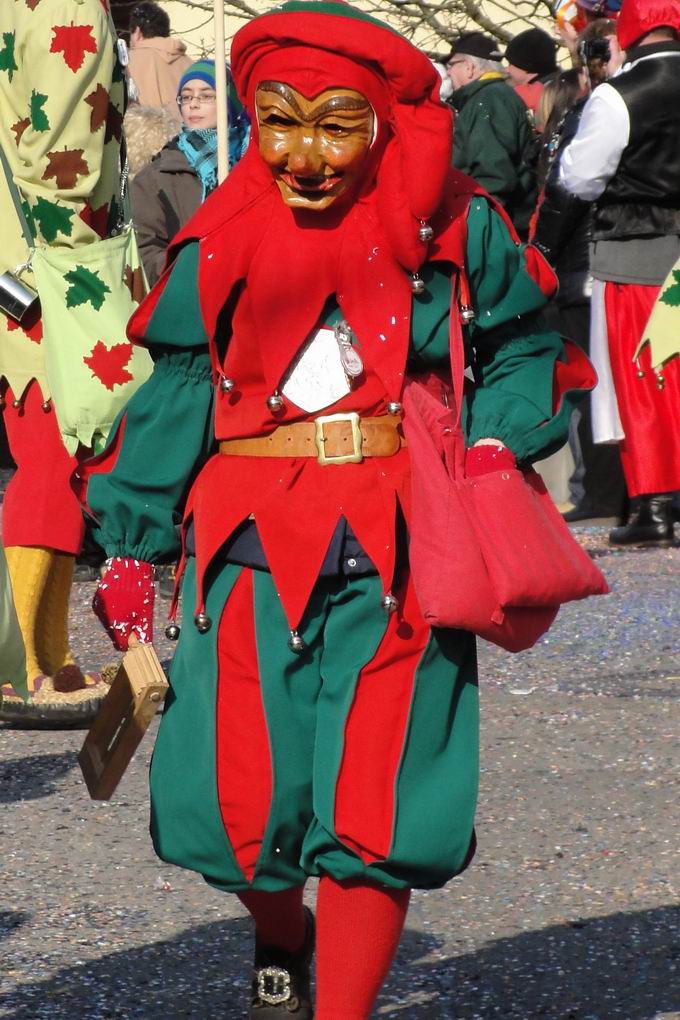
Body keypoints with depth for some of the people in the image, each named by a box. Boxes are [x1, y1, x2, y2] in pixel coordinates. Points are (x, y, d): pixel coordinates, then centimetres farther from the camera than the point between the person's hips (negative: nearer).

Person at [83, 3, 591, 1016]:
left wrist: (497, 442, -4)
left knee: (372, 800, -4)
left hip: (401, 545, -1)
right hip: (257, 547, 1)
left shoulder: (454, 230, 2)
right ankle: (281, 938, 34)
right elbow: (170, 398, 13)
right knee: (237, 798, 0)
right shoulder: (218, 248, 6)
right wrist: (130, 546, 13)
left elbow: (523, 349, 14)